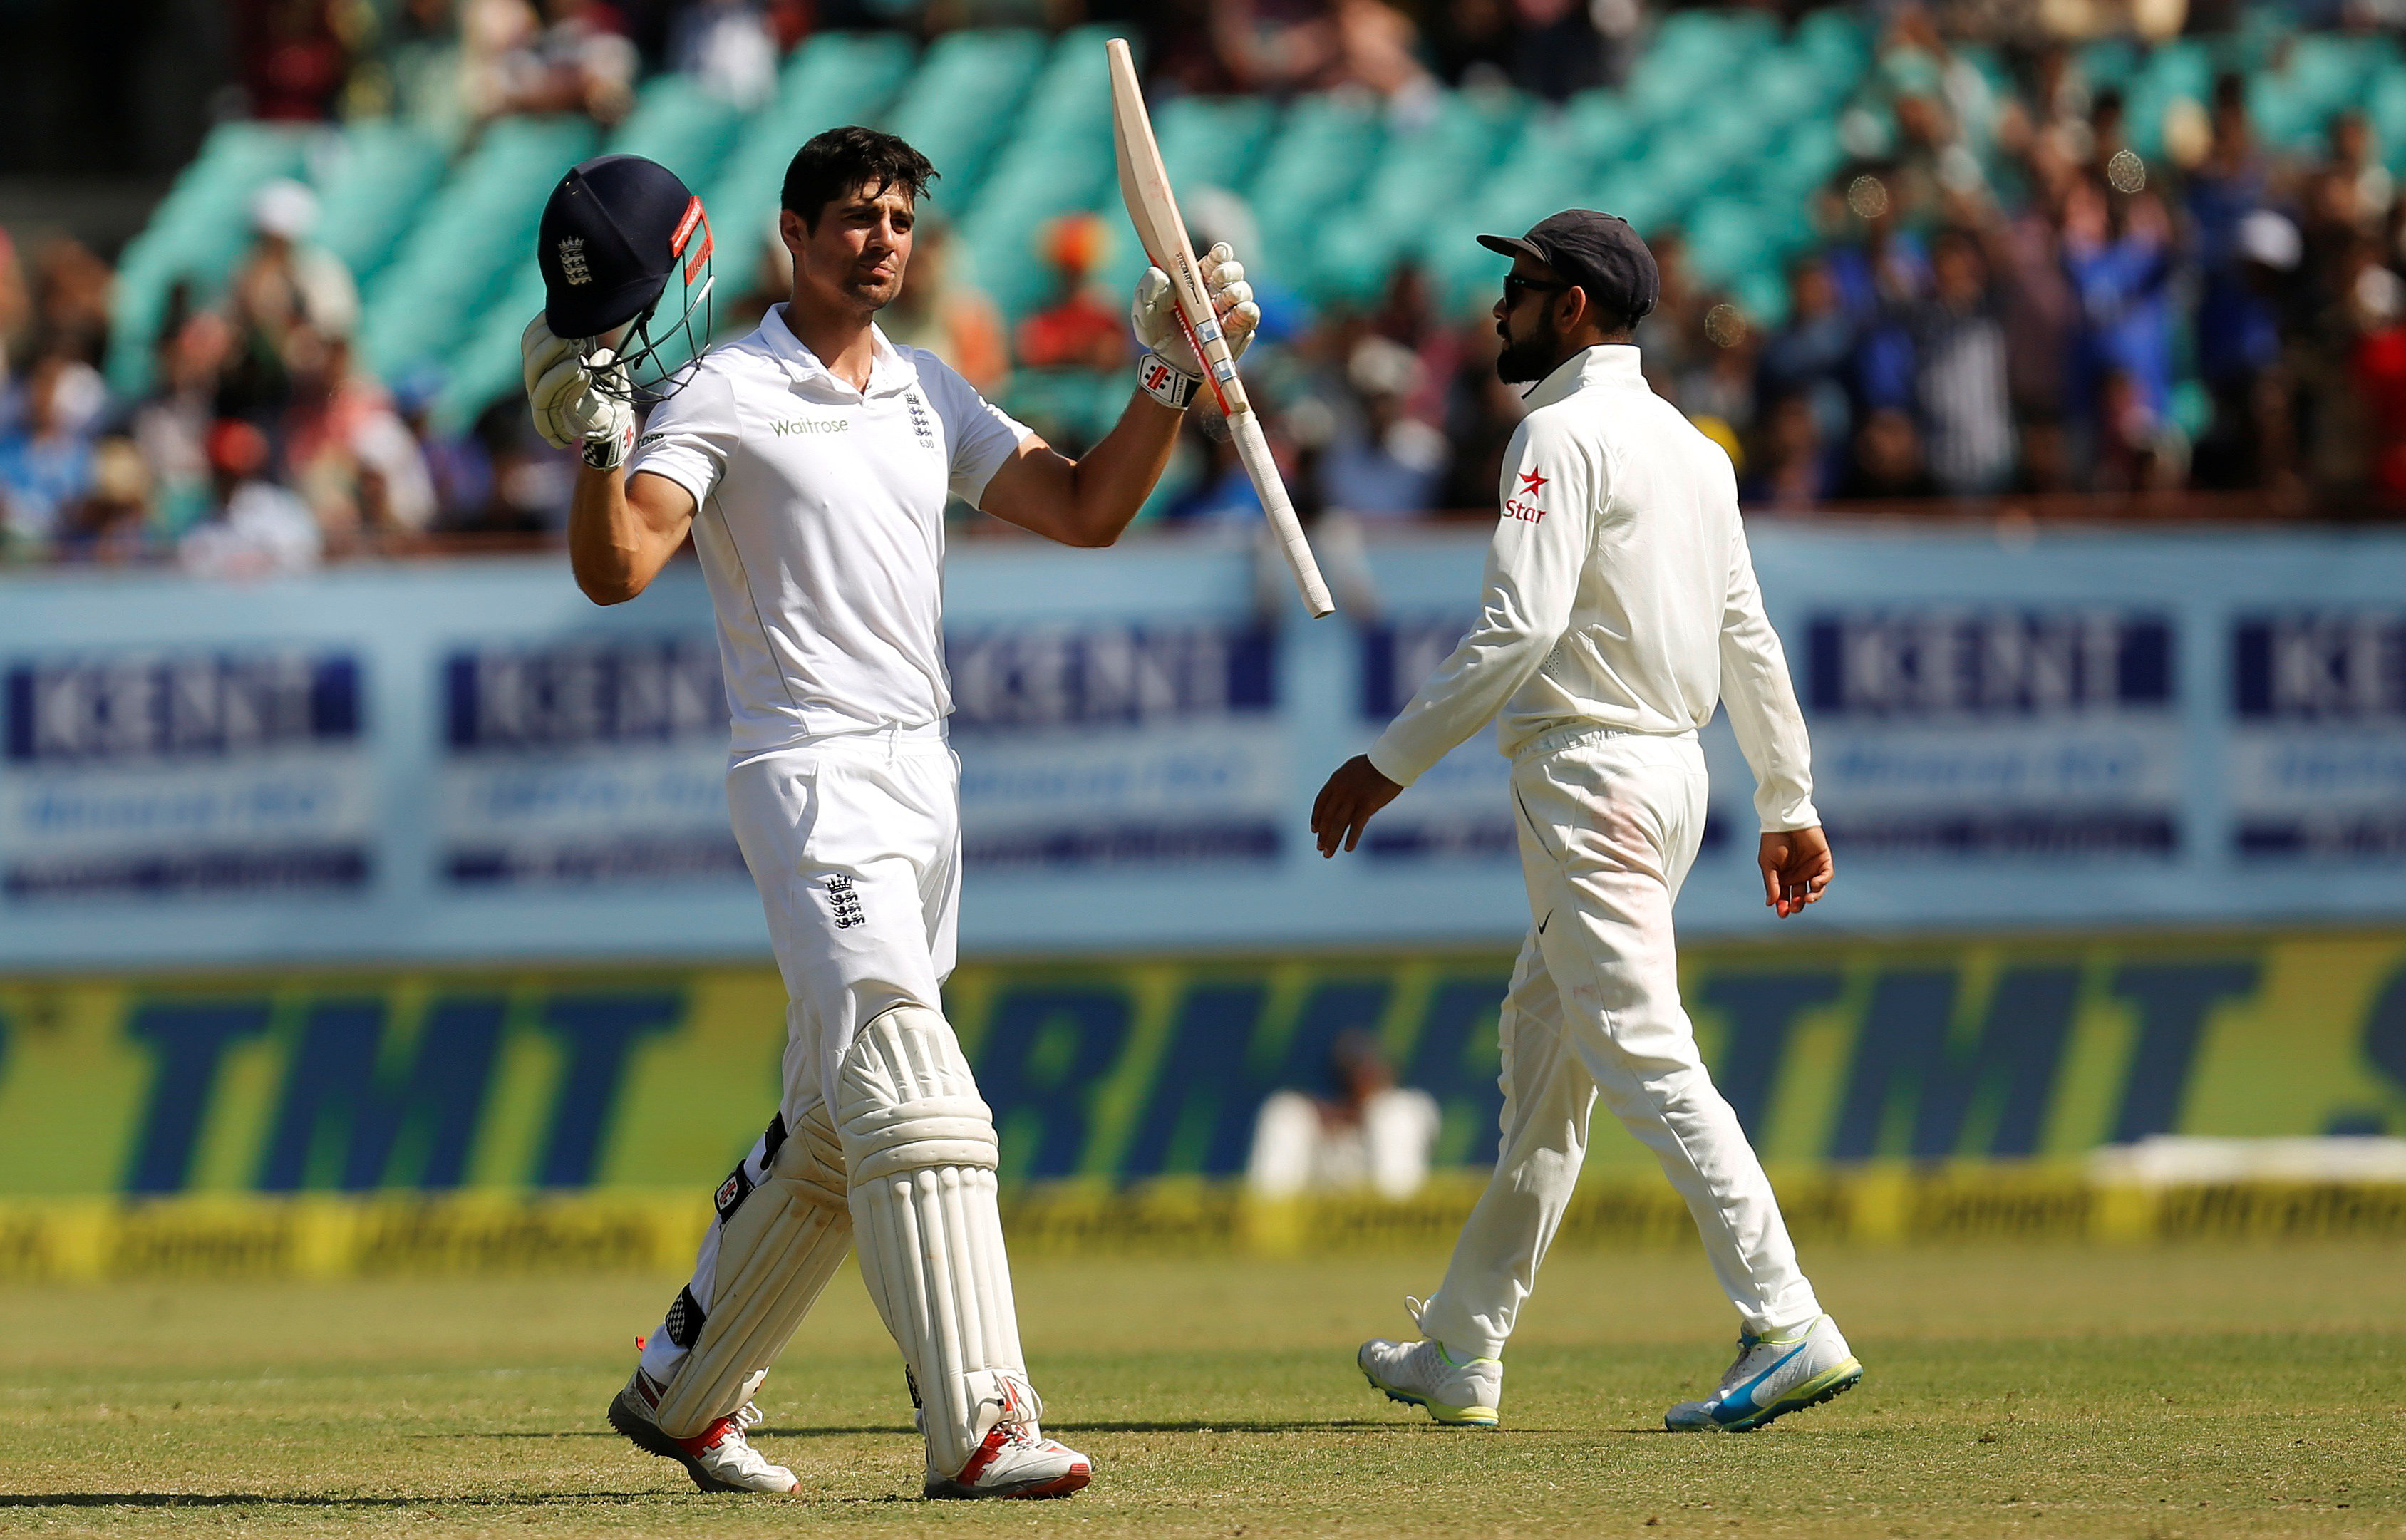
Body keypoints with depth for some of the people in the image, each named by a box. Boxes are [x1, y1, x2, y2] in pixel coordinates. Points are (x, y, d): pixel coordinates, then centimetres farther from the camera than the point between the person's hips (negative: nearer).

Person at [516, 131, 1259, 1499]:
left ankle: (684, 1390, 27)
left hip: (924, 782, 8)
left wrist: (1171, 377, 2)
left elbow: (1087, 510, 12)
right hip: (814, 782, -8)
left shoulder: (933, 398, 16)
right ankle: (978, 1425, -25)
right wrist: (598, 446, -30)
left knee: (830, 1132, 14)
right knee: (913, 1104, -19)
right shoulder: (726, 398, -4)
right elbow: (617, 569, -14)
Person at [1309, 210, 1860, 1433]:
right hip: (1670, 768, 10)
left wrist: (1392, 762, -17)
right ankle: (1461, 1353, 24)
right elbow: (1749, 637, 17)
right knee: (1538, 1056, 17)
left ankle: (1787, 1328, -23)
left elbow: (1521, 628, -22)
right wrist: (1790, 806, 19)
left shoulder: (1564, 434, -12)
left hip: (1592, 774, -10)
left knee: (1640, 1051, -14)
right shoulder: (1689, 445, 17)